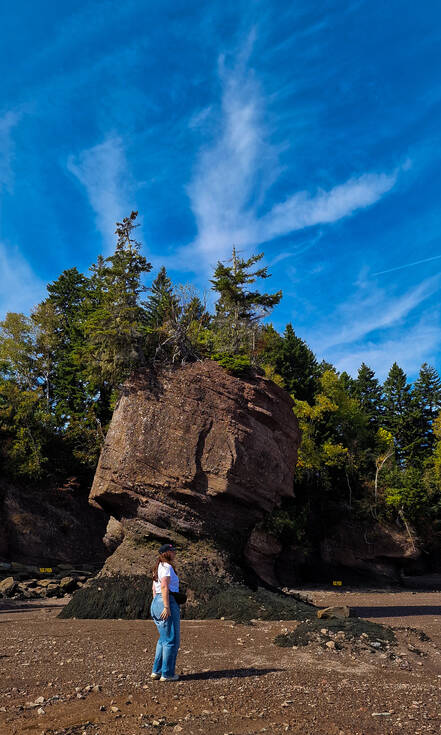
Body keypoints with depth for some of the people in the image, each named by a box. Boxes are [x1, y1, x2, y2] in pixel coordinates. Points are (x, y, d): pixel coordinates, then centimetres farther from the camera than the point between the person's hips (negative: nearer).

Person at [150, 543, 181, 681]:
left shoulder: (159, 567, 17)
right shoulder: (167, 567, -12)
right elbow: (164, 587, -23)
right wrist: (167, 607, -24)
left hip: (156, 603, 10)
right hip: (168, 603, -10)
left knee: (164, 639, 19)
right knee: (171, 640, 1)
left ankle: (157, 671, 23)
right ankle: (167, 674, 7)